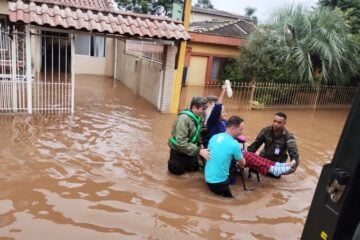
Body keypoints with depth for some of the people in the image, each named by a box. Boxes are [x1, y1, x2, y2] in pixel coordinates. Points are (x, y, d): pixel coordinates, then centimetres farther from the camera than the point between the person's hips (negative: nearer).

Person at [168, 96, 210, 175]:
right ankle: (173, 160, 34)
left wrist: (200, 143, -5)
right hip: (178, 149, -7)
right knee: (178, 171, 7)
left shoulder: (197, 117, -7)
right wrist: (199, 151, -41)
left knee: (195, 168, 17)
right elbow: (181, 142, -39)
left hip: (189, 149, 7)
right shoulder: (184, 118, -33)